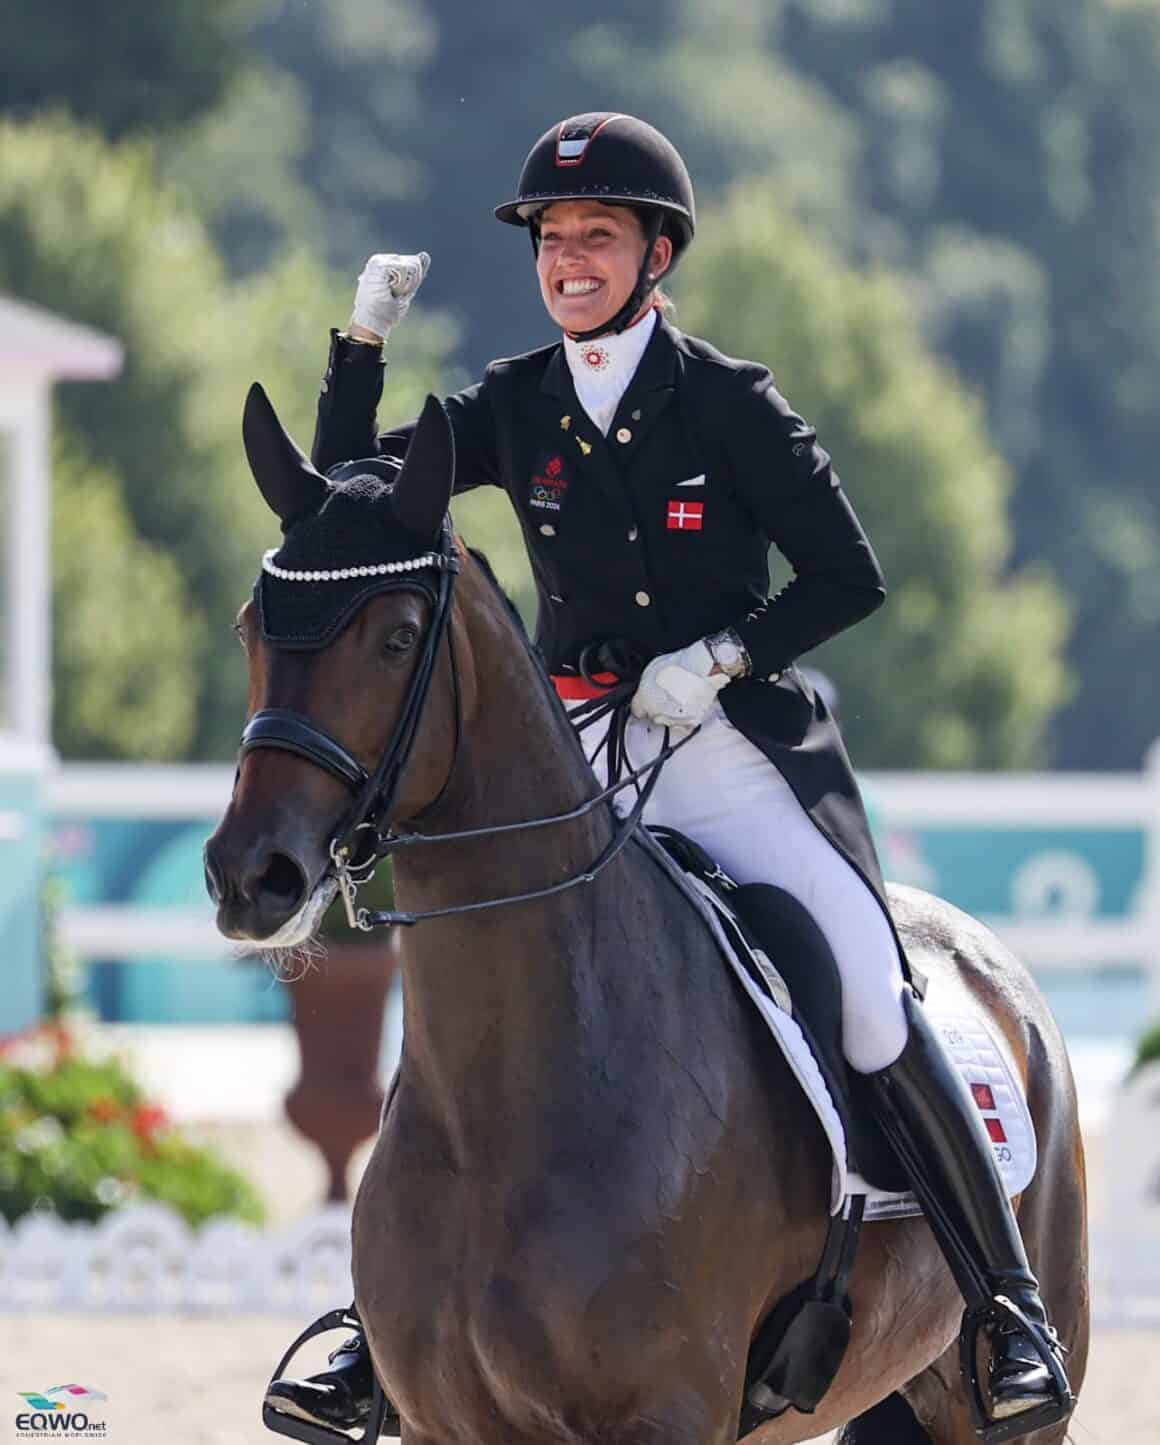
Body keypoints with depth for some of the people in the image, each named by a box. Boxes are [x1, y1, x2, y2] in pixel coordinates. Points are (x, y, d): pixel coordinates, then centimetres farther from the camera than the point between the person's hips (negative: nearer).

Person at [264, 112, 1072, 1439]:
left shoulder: (729, 405, -5)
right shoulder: (516, 407, 7)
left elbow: (849, 576, -3)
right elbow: (351, 487, 8)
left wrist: (724, 654, -15)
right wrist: (362, 340, -5)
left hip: (743, 766, -4)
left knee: (871, 1004, -20)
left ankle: (1009, 1304, -12)